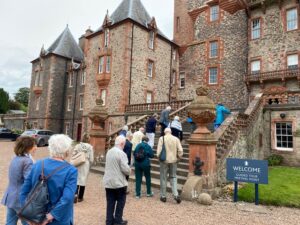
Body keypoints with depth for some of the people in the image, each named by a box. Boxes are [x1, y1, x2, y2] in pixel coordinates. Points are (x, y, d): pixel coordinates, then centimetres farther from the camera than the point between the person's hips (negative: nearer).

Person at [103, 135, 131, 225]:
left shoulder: (109, 152, 5)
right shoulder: (121, 153, -19)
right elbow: (126, 169, -20)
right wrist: (129, 171, 0)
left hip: (108, 182, 7)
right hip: (119, 182, -6)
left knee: (110, 202, 13)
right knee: (120, 202, 10)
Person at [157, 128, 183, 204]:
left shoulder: (162, 138, -7)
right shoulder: (176, 139, 0)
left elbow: (159, 150, -11)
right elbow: (180, 151, -3)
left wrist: (159, 157, 5)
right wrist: (178, 157, 11)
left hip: (164, 160, -2)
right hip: (173, 161, 2)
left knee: (163, 178, 9)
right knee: (173, 177, 13)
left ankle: (163, 196, 18)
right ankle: (176, 195, 3)